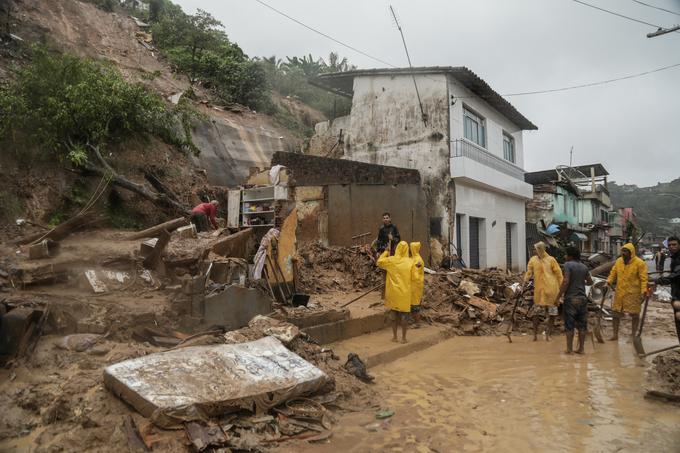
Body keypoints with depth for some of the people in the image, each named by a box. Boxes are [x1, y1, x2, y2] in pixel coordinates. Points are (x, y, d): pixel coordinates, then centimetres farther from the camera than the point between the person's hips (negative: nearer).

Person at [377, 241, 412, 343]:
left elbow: (379, 262, 8)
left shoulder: (391, 260, -6)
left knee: (394, 314, 12)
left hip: (394, 292, 1)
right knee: (404, 315, 6)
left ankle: (394, 336, 17)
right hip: (405, 292, -1)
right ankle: (403, 338, 10)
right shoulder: (410, 262, -7)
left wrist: (385, 253, 19)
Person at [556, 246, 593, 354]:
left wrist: (558, 296, -13)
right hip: (582, 298, 5)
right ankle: (581, 348, 15)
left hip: (571, 298, -5)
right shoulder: (584, 267, 8)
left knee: (569, 325, 1)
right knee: (582, 325, 10)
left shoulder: (568, 265, -11)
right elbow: (590, 282, 19)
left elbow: (566, 282, -18)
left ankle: (569, 348, 4)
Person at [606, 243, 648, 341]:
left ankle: (633, 335, 21)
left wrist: (643, 291, -19)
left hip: (633, 293, -5)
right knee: (616, 313, 8)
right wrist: (608, 282, -3)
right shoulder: (618, 261, 5)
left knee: (634, 314, 7)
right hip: (620, 292, 5)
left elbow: (643, 279, -11)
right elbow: (613, 273, 12)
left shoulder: (639, 263, -10)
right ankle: (615, 334, 18)